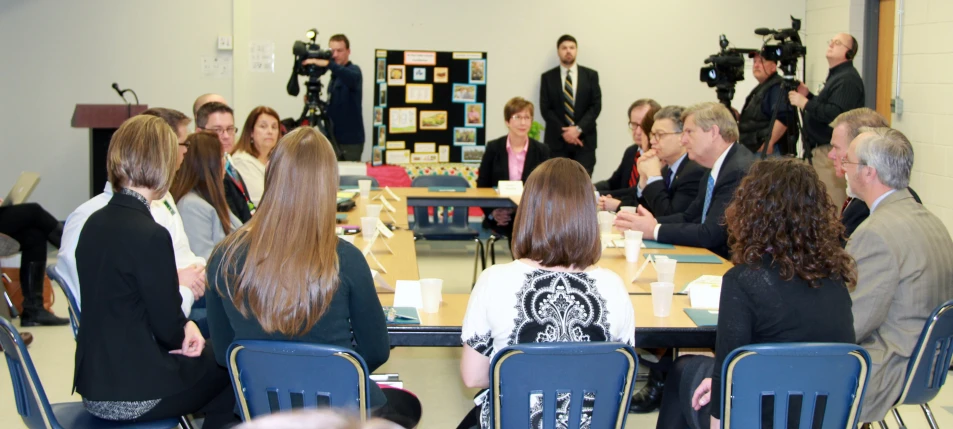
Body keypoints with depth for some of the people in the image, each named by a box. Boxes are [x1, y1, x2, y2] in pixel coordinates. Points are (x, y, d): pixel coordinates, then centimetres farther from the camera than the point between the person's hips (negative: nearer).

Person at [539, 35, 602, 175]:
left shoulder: (590, 75, 7)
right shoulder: (547, 77, 6)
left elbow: (596, 105, 1)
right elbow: (545, 109, 1)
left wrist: (578, 129, -12)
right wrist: (563, 132, -11)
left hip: (584, 139, 0)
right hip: (557, 140, 0)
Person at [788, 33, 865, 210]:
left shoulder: (847, 79, -12)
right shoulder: (836, 76, 21)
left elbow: (835, 114, -23)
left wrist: (806, 103, -17)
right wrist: (808, 95, 10)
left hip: (832, 153, -10)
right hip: (820, 151, 10)